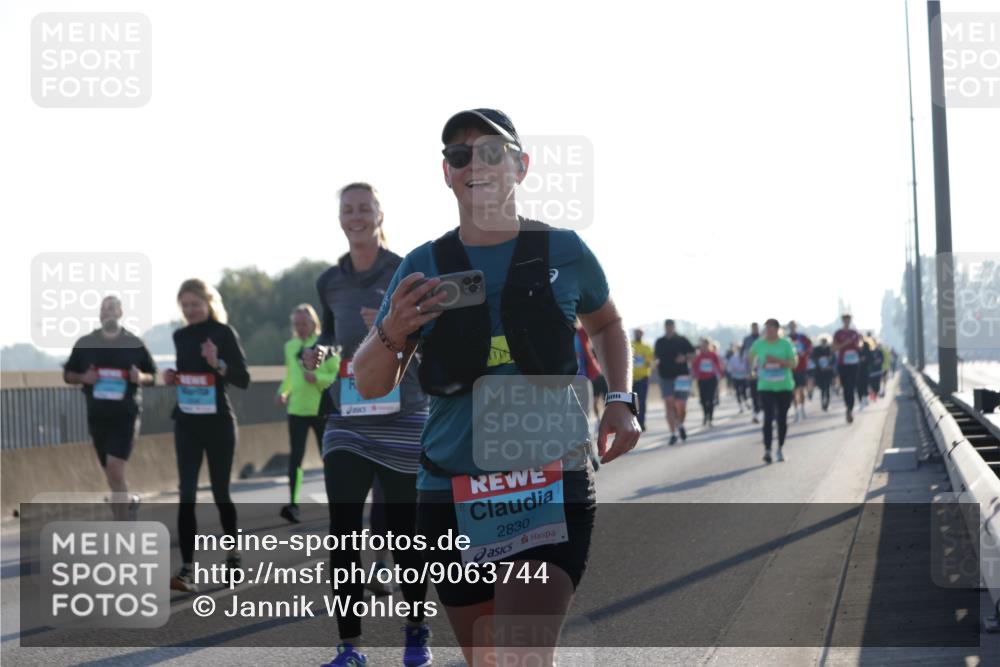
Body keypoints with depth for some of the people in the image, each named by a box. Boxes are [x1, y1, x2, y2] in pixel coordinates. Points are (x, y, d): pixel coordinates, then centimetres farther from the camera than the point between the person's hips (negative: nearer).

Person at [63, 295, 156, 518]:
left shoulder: (134, 343, 0)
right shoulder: (85, 343, 4)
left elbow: (152, 376, 8)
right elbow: (68, 374, 11)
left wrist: (140, 378, -15)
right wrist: (83, 377, -10)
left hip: (126, 413, -3)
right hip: (97, 414, 3)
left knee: (115, 468, -15)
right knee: (111, 471, 12)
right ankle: (127, 500, 42)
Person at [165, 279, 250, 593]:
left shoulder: (224, 333, -7)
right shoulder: (180, 336, 8)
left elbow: (243, 379, -11)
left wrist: (218, 364, -26)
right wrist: (170, 378, -1)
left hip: (218, 422, -4)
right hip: (186, 423, 4)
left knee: (220, 492, 9)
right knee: (186, 495, -5)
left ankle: (232, 553, 32)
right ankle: (187, 570, -8)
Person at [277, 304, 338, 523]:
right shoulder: (290, 347, 9)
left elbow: (338, 376, -7)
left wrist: (318, 378, -24)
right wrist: (283, 392, 2)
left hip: (322, 409, -2)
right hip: (297, 409, 2)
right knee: (296, 455, -11)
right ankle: (293, 503, -17)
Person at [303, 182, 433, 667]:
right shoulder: (330, 282, 8)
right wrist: (319, 350, 4)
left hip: (403, 420, -3)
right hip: (347, 421, 3)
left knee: (404, 533, 4)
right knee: (342, 531, -5)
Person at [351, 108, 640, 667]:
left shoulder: (563, 253, 2)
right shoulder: (425, 267, 4)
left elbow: (608, 325, 23)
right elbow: (371, 386, 5)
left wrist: (621, 400, 6)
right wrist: (393, 334, -16)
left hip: (553, 489, -2)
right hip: (454, 495, 2)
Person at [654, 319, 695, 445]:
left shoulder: (682, 341, 3)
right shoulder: (659, 342, 11)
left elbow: (692, 355, 6)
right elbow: (657, 357, 23)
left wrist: (684, 358, -14)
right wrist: (657, 365, 2)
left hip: (681, 376, -2)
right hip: (665, 377, 2)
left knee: (681, 406, -3)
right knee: (669, 405, -8)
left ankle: (680, 425, 29)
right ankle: (673, 434, -6)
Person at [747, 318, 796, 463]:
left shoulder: (786, 344, -4)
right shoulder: (759, 344, 0)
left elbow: (794, 363, -10)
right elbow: (752, 356, 21)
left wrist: (778, 360, -21)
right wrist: (755, 367, 13)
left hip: (784, 386, 1)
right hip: (766, 387, 0)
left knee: (782, 418, 9)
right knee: (768, 417, -13)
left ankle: (780, 448, 25)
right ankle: (767, 450, -17)